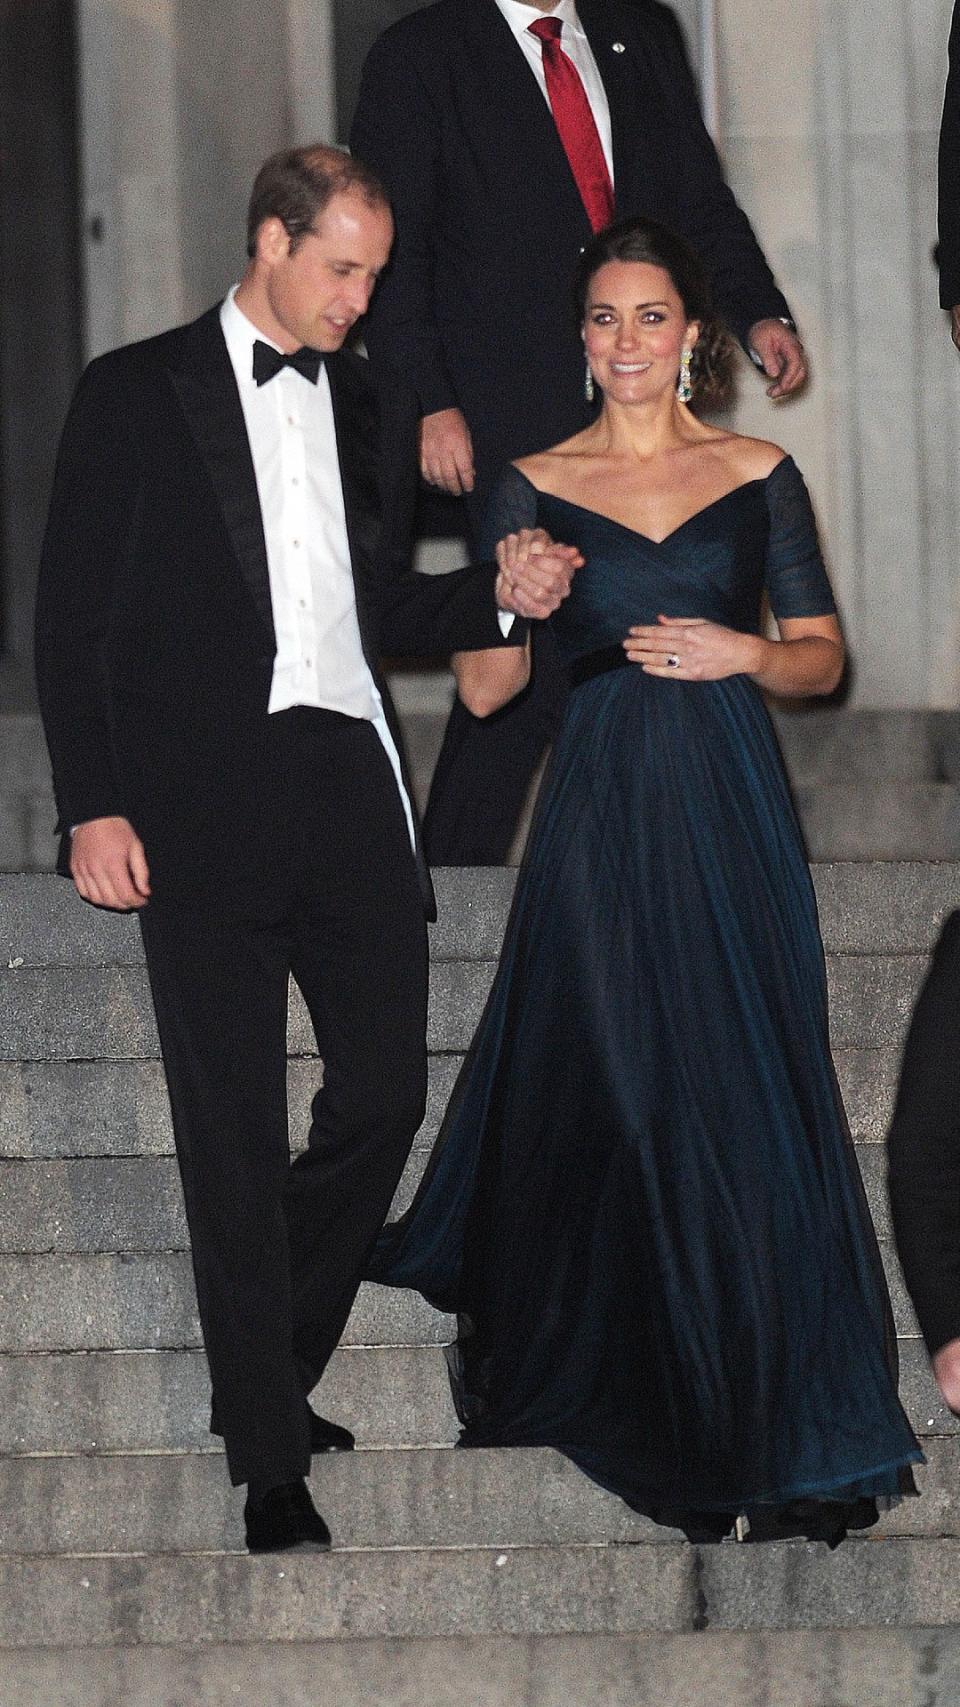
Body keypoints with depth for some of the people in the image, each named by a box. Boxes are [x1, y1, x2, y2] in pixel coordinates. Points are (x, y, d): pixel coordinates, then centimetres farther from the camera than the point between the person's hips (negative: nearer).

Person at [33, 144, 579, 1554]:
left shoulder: (373, 411, 16)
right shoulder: (138, 394, 2)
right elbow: (72, 617, -1)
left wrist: (500, 597, 3)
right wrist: (94, 807, -9)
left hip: (352, 789, 5)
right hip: (206, 806, -4)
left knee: (384, 1089, 2)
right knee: (233, 1130, -1)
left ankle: (275, 1368, 23)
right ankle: (268, 1456, 5)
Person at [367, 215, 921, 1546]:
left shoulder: (759, 477, 7)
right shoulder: (536, 487, 6)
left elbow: (823, 655, 11)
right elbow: (485, 687, 3)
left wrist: (746, 652, -9)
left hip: (732, 808, 0)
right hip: (601, 813, 0)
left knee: (746, 1094, -2)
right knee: (607, 1094, 0)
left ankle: (761, 1408, 9)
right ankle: (616, 1377, 19)